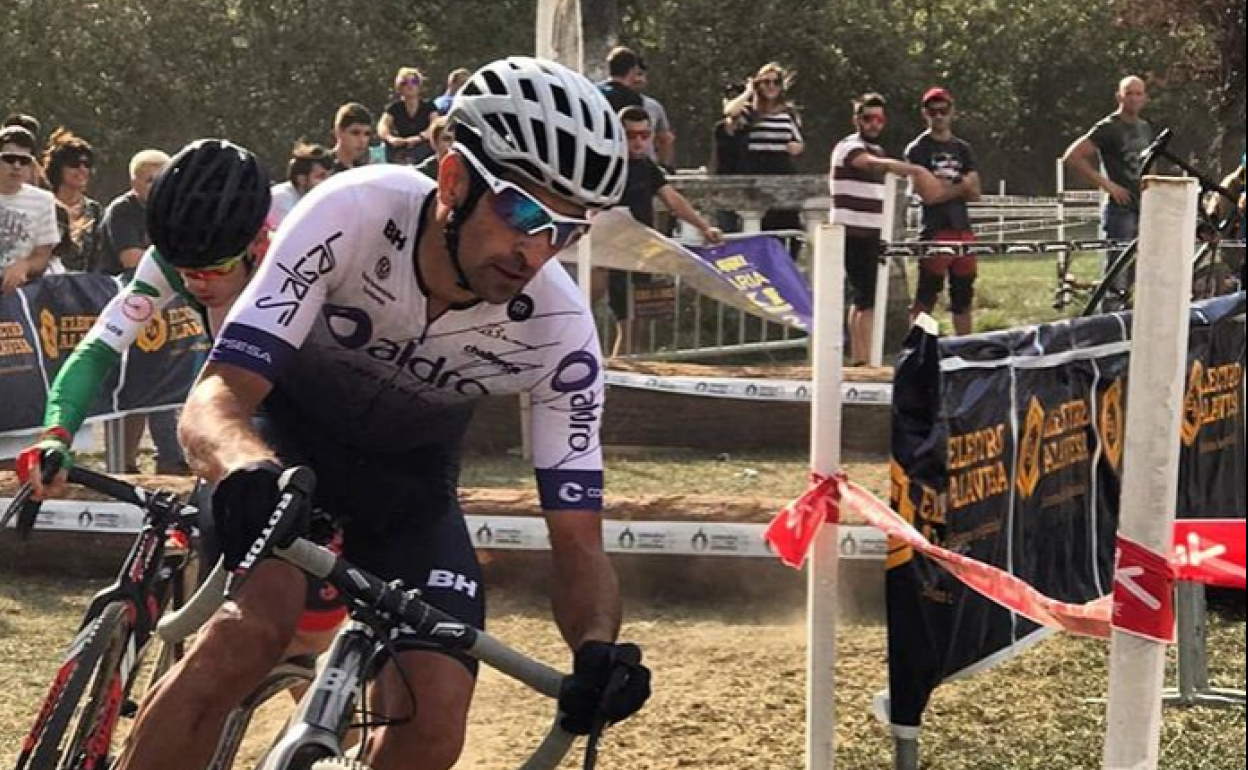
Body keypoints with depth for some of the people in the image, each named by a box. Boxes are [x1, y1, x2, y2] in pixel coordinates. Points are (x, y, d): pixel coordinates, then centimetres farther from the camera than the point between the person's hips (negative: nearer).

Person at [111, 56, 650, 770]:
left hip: (408, 476, 3)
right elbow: (216, 397, -35)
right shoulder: (354, 215, -32)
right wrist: (250, 471, -59)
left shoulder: (559, 333, -25)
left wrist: (600, 650, -40)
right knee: (260, 620, -32)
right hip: (288, 433, -3)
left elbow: (578, 538, -18)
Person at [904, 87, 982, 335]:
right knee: (926, 298, -8)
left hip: (962, 230, 5)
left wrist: (946, 188, -9)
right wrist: (960, 186, -2)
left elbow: (975, 193, 6)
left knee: (963, 297, 9)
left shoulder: (962, 149, 15)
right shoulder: (918, 150, -1)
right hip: (935, 231, -5)